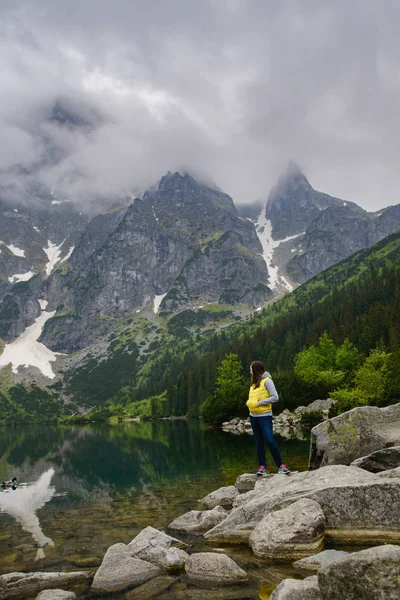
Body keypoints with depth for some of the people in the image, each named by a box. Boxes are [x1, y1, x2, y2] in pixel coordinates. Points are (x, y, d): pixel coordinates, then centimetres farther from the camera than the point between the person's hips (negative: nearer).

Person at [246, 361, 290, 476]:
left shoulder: (267, 381, -10)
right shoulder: (254, 382, 12)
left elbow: (275, 397, -17)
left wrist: (259, 403, -18)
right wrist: (249, 403, 1)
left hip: (265, 416, -7)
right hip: (253, 416, 7)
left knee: (270, 440, -12)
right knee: (259, 443, 9)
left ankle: (280, 465, -1)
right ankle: (262, 466, 13)